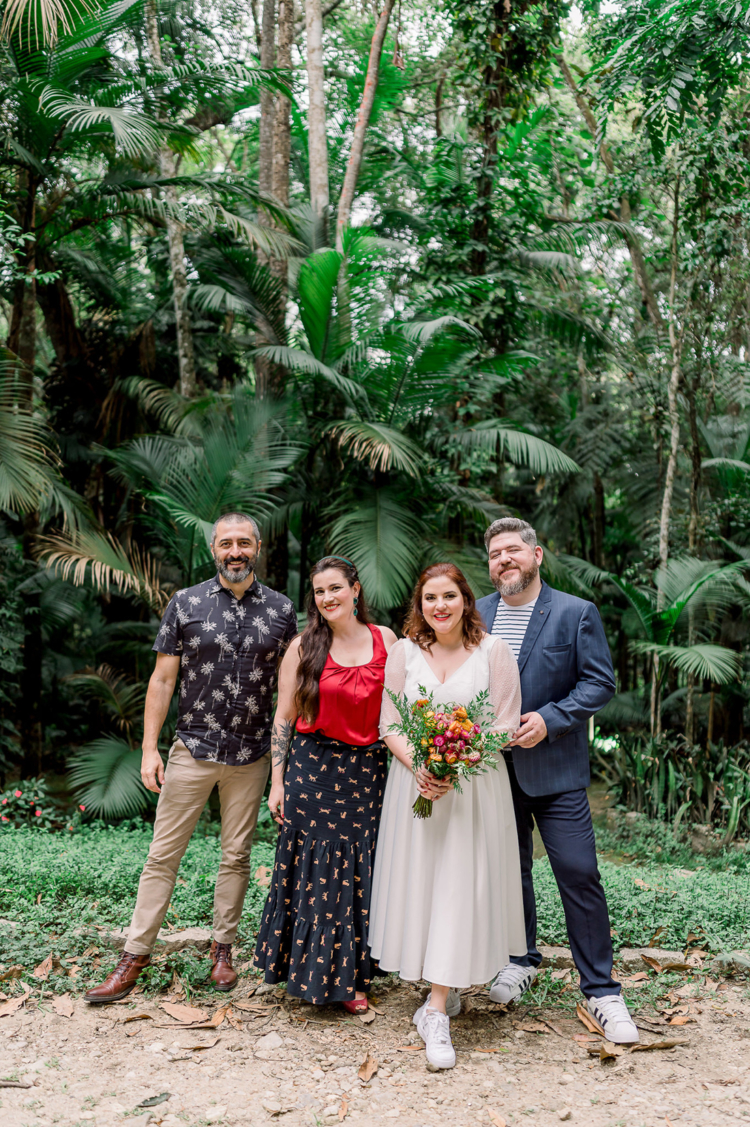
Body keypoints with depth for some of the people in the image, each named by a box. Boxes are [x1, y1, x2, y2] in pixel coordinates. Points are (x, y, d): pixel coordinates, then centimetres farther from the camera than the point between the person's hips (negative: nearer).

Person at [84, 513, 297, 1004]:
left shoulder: (281, 609, 2)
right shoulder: (186, 604, -1)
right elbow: (162, 680, 0)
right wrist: (150, 748, -4)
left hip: (251, 755, 1)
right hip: (193, 749, -1)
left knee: (237, 856, 11)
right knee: (164, 854, 4)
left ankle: (223, 949, 27)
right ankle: (135, 955, 16)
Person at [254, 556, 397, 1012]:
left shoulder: (385, 639, 3)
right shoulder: (304, 647, -2)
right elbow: (284, 717, 0)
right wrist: (277, 782, -3)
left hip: (368, 770, 2)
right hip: (313, 767, -2)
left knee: (358, 872, 8)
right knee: (313, 868, 4)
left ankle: (350, 975, 23)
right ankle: (310, 968, 22)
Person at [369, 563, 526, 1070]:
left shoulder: (493, 651, -3)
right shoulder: (404, 651, 4)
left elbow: (505, 726, -5)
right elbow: (389, 725, 3)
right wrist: (419, 766, -15)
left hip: (474, 786, -2)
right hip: (416, 782, 3)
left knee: (460, 889, -5)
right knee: (418, 883, 6)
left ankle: (437, 1012, 1)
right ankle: (447, 991, 27)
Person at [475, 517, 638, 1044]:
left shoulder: (577, 613, -5)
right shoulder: (475, 615, 6)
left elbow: (600, 681, -7)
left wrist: (549, 719, -18)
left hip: (555, 768, -4)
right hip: (494, 767, 4)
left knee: (579, 873, -4)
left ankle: (601, 989, 11)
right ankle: (522, 959, 37)